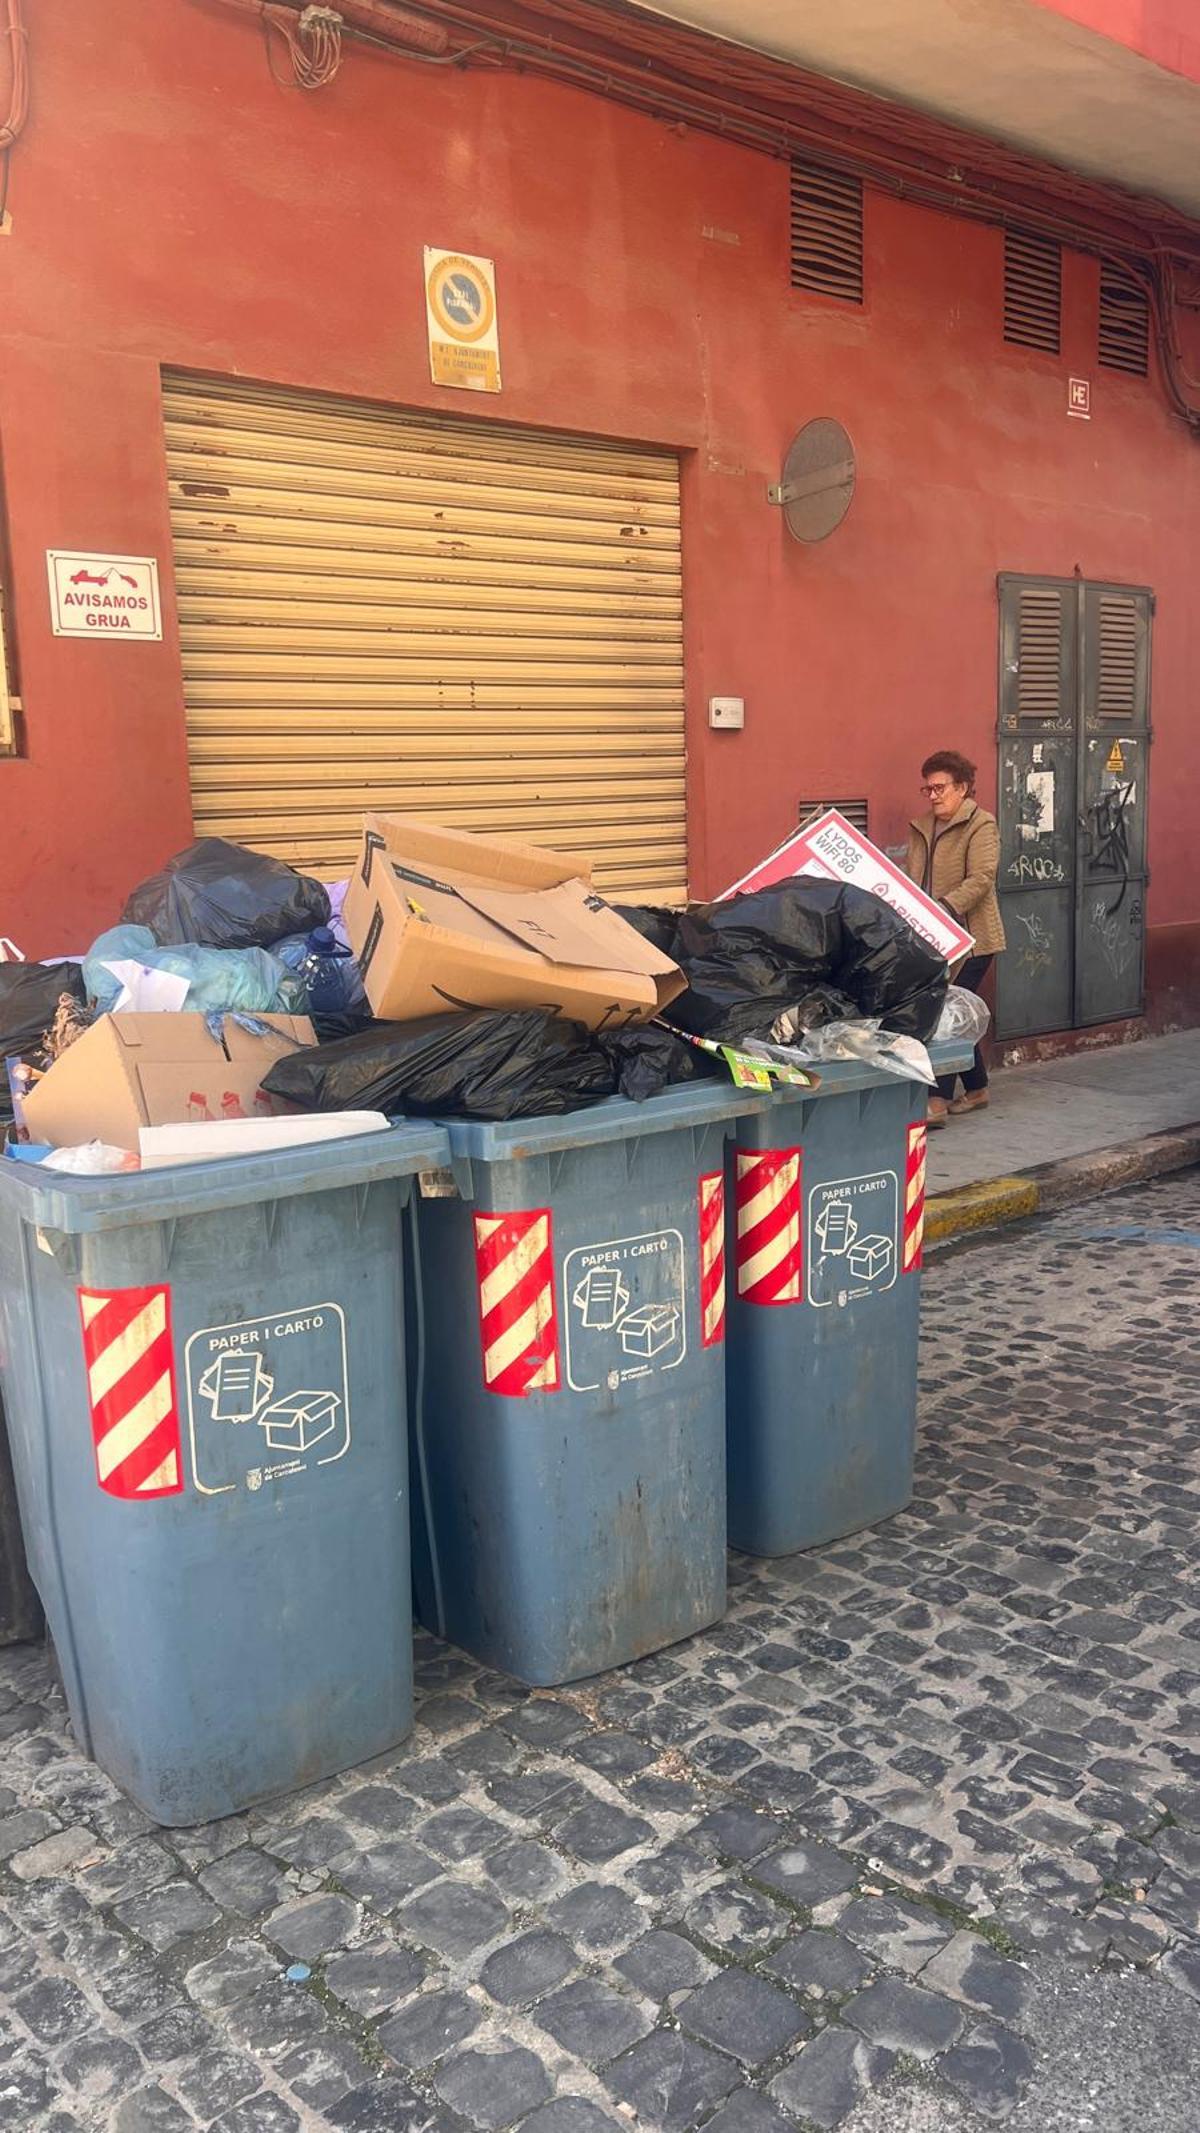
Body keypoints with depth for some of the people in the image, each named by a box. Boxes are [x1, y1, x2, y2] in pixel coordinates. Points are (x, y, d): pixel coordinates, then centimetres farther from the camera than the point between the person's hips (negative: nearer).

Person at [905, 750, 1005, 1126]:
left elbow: (981, 880, -18)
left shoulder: (981, 825, -8)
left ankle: (937, 1101, -14)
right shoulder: (920, 827, 15)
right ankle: (976, 1089, 26)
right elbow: (910, 877, 18)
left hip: (970, 937, -7)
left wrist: (944, 907, -29)